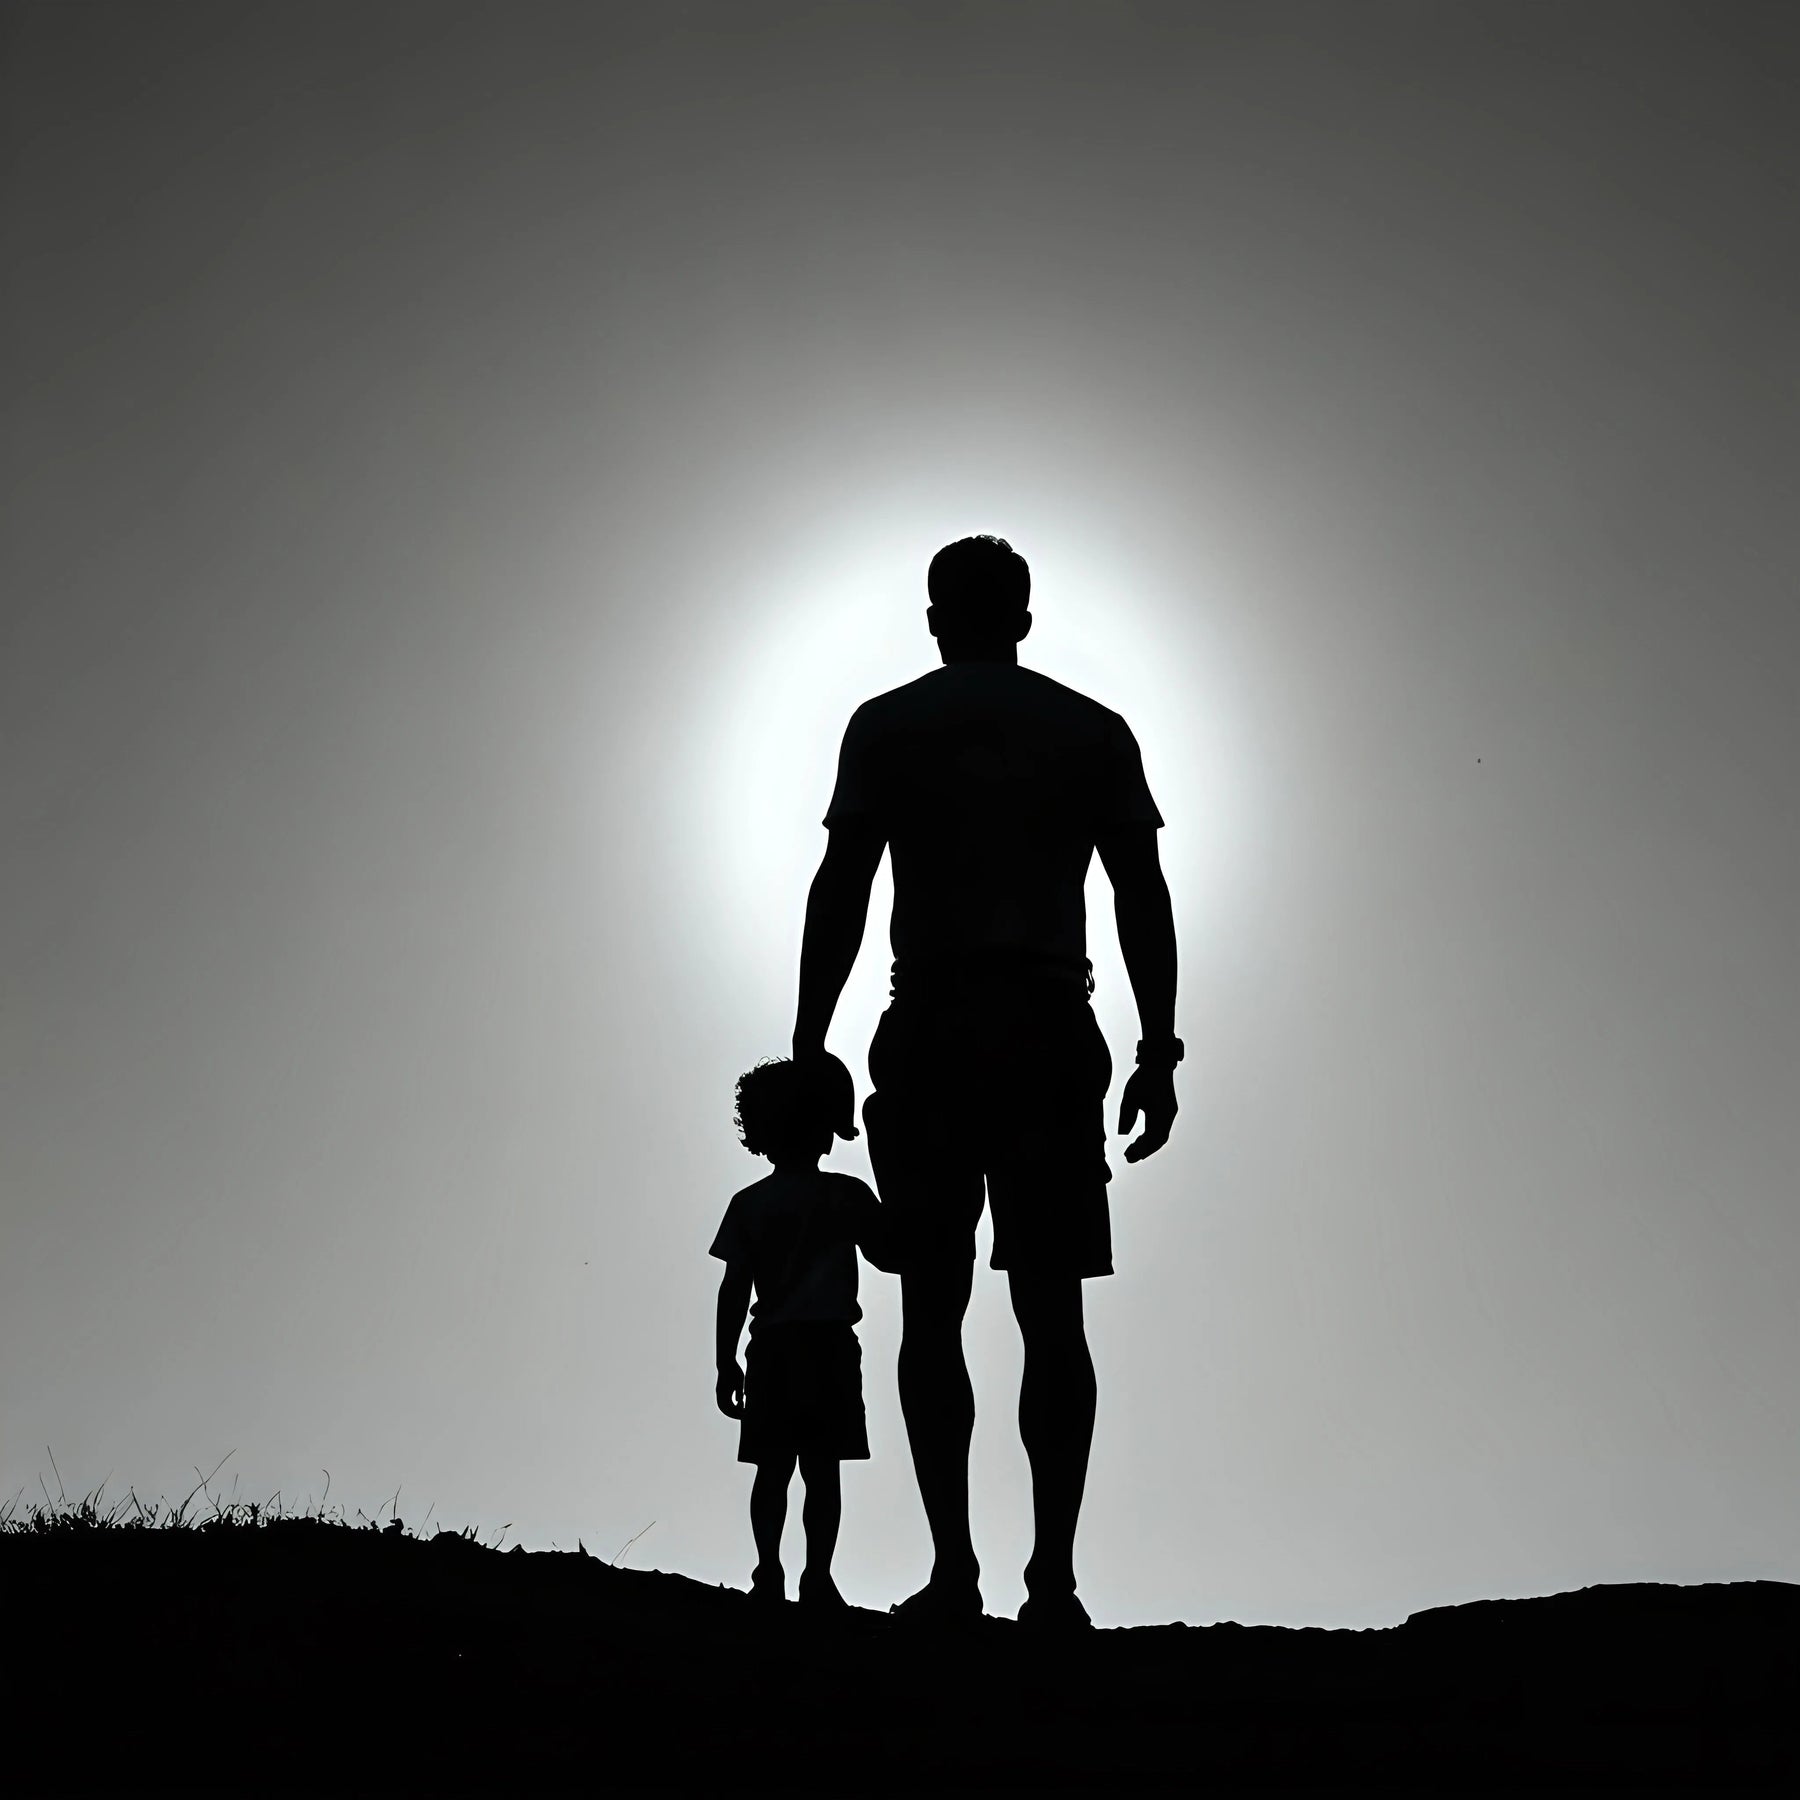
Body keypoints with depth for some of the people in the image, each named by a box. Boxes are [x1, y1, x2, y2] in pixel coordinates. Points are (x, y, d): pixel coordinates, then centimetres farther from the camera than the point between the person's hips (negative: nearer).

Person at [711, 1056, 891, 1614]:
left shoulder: (749, 1204, 3)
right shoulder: (847, 1196, -1)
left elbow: (733, 1290, 0)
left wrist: (726, 1363, 4)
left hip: (771, 1348, 2)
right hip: (830, 1345, -2)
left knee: (773, 1468, 6)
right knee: (821, 1469, 0)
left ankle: (769, 1574, 0)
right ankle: (817, 1579, -4)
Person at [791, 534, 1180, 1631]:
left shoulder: (886, 725, 9)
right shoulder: (1095, 730, 13)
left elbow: (840, 893, 1)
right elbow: (1145, 897, 7)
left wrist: (810, 1047, 2)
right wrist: (1159, 1051, 8)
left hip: (931, 1030, -1)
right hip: (1055, 1033, 2)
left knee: (933, 1306, 3)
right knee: (1052, 1311, 3)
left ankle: (954, 1572, -2)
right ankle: (1054, 1577, 0)